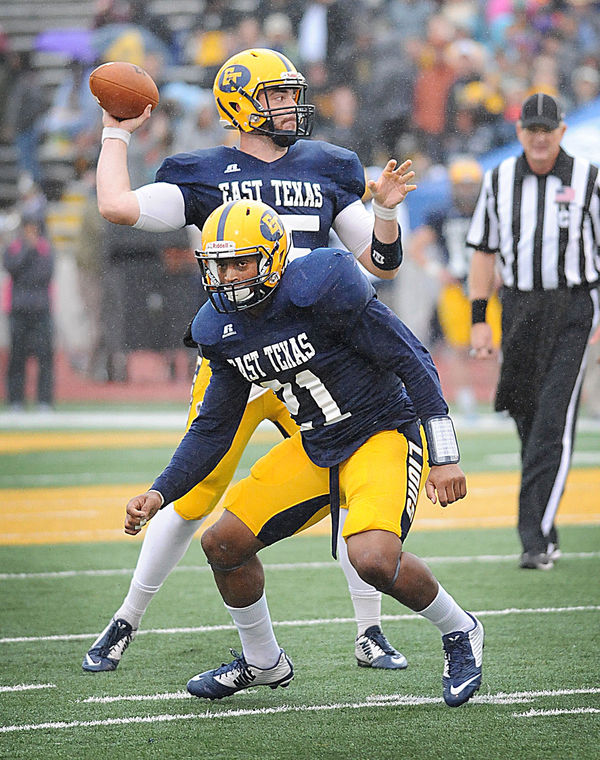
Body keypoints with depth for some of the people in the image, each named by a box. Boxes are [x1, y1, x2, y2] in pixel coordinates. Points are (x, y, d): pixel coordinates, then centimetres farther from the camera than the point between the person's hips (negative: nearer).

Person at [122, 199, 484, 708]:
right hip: (316, 448, 7)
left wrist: (444, 458, -19)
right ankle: (263, 662, 26)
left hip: (385, 432, -7)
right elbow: (213, 429, 9)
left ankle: (459, 632, 0)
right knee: (224, 544, 2)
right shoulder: (223, 330, -2)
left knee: (373, 559, -30)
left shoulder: (322, 291, -23)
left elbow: (412, 363, -18)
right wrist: (159, 494, -4)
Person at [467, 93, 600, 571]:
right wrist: (479, 320, 4)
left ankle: (536, 539, -15)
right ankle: (545, 532, 19)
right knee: (528, 421, 6)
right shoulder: (498, 181, 7)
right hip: (518, 308, 3)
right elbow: (484, 251, 11)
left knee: (554, 422, -12)